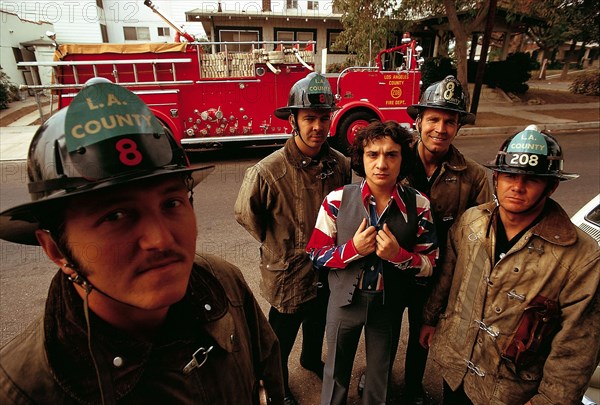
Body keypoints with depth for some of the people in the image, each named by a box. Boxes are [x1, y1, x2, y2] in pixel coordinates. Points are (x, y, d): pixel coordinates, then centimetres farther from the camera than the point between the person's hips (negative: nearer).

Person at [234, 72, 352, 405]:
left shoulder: (340, 164, -13)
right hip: (288, 274, -4)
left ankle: (312, 359, 63)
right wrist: (277, 244, -4)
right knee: (281, 340, 19)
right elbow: (246, 214, -12)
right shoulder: (267, 171, -27)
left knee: (318, 325, 31)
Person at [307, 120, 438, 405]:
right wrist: (353, 248, -26)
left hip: (389, 305, 1)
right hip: (344, 300, 0)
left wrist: (397, 254, -27)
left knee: (381, 373, 26)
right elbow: (316, 254, -9)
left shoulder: (418, 205, -13)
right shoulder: (338, 200, -15)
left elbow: (430, 264, -8)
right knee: (337, 370, 24)